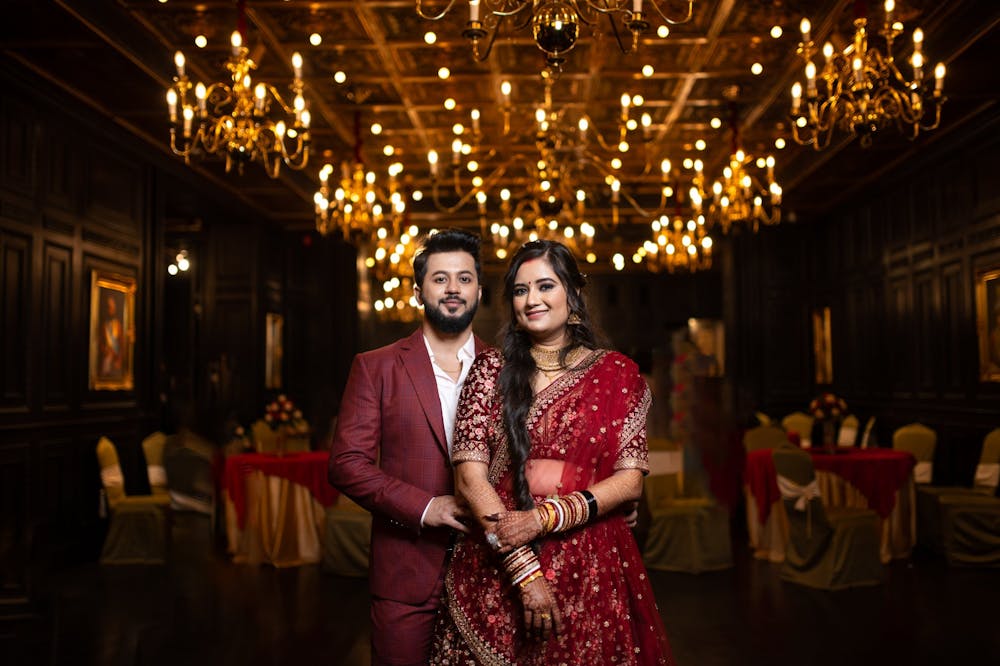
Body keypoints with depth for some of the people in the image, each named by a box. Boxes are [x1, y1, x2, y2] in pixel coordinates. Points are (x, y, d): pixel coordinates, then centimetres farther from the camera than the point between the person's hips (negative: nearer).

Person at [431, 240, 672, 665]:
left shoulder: (617, 374, 2)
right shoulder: (490, 371, 2)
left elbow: (631, 479, -2)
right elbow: (470, 476, -6)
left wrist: (546, 517, -15)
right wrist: (525, 569, -14)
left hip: (592, 574, 0)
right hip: (495, 573, 0)